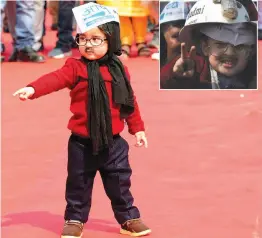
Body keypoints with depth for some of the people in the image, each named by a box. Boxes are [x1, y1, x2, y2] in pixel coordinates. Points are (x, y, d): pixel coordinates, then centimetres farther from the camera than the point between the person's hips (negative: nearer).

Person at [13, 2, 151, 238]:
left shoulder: (119, 69, 2)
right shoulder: (76, 67, -6)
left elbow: (130, 100, 11)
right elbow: (55, 79, -23)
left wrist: (137, 128, 15)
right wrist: (33, 89, -41)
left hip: (113, 141, 1)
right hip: (82, 143, -1)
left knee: (120, 183, 9)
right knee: (78, 184, 9)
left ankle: (129, 218, 23)